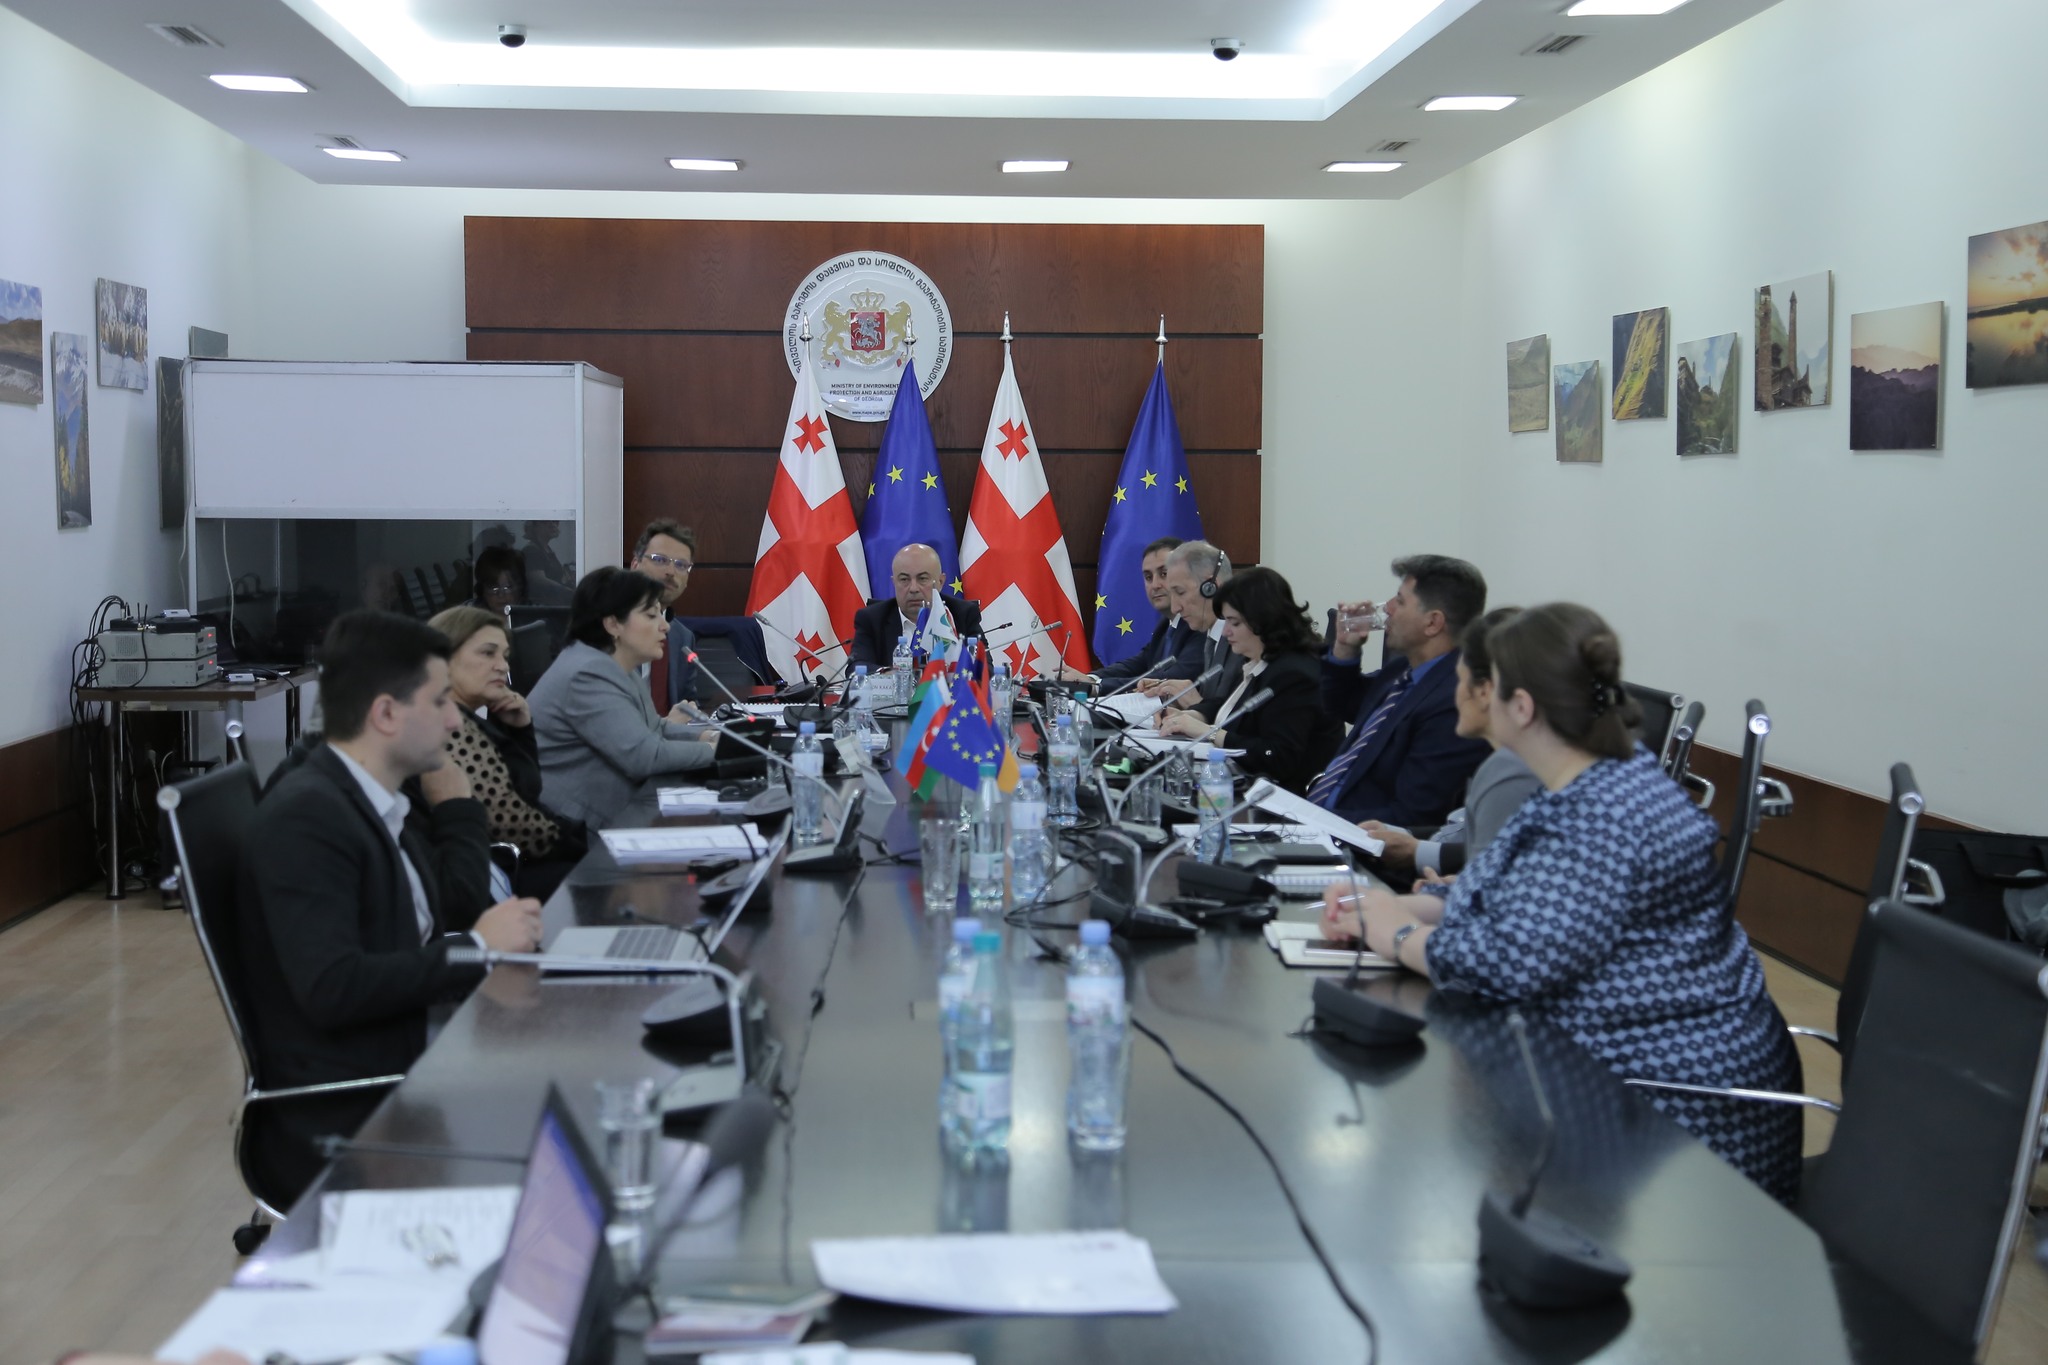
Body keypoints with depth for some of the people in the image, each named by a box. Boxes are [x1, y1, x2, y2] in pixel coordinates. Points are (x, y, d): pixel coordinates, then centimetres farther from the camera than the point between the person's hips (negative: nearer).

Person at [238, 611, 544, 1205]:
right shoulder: (305, 816, -17)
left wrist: (455, 799, 10)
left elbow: (458, 908, 16)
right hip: (340, 1124, -9)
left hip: (400, 1079, 9)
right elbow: (332, 988, -25)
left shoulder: (374, 804, 11)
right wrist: (477, 948, -17)